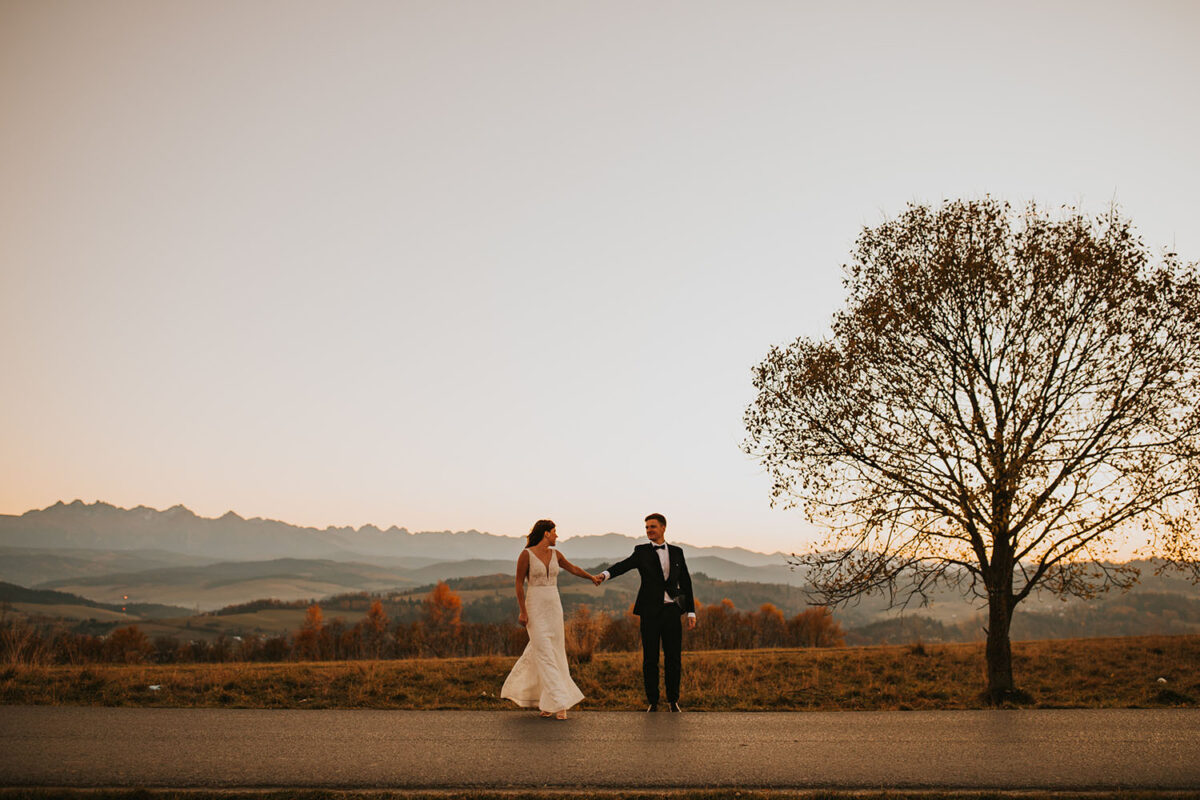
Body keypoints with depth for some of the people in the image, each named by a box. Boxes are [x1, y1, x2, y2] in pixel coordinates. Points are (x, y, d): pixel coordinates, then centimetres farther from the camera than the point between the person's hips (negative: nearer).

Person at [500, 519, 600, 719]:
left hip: (553, 607, 6)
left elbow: (572, 568, 24)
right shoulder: (526, 554, -8)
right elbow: (519, 584, -8)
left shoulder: (555, 554, 8)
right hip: (535, 607, -6)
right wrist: (523, 611, -12)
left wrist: (592, 577, 20)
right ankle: (558, 703, -8)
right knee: (545, 654, -8)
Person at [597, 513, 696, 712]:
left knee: (673, 657, 3)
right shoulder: (642, 552, 3)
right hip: (650, 612, -2)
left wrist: (691, 612, 9)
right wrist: (605, 574, -37)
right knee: (650, 658, 1)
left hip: (672, 611, 2)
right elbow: (624, 565, -15)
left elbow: (685, 582, 13)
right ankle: (652, 701, 13)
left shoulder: (677, 552, 11)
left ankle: (673, 700, 17)